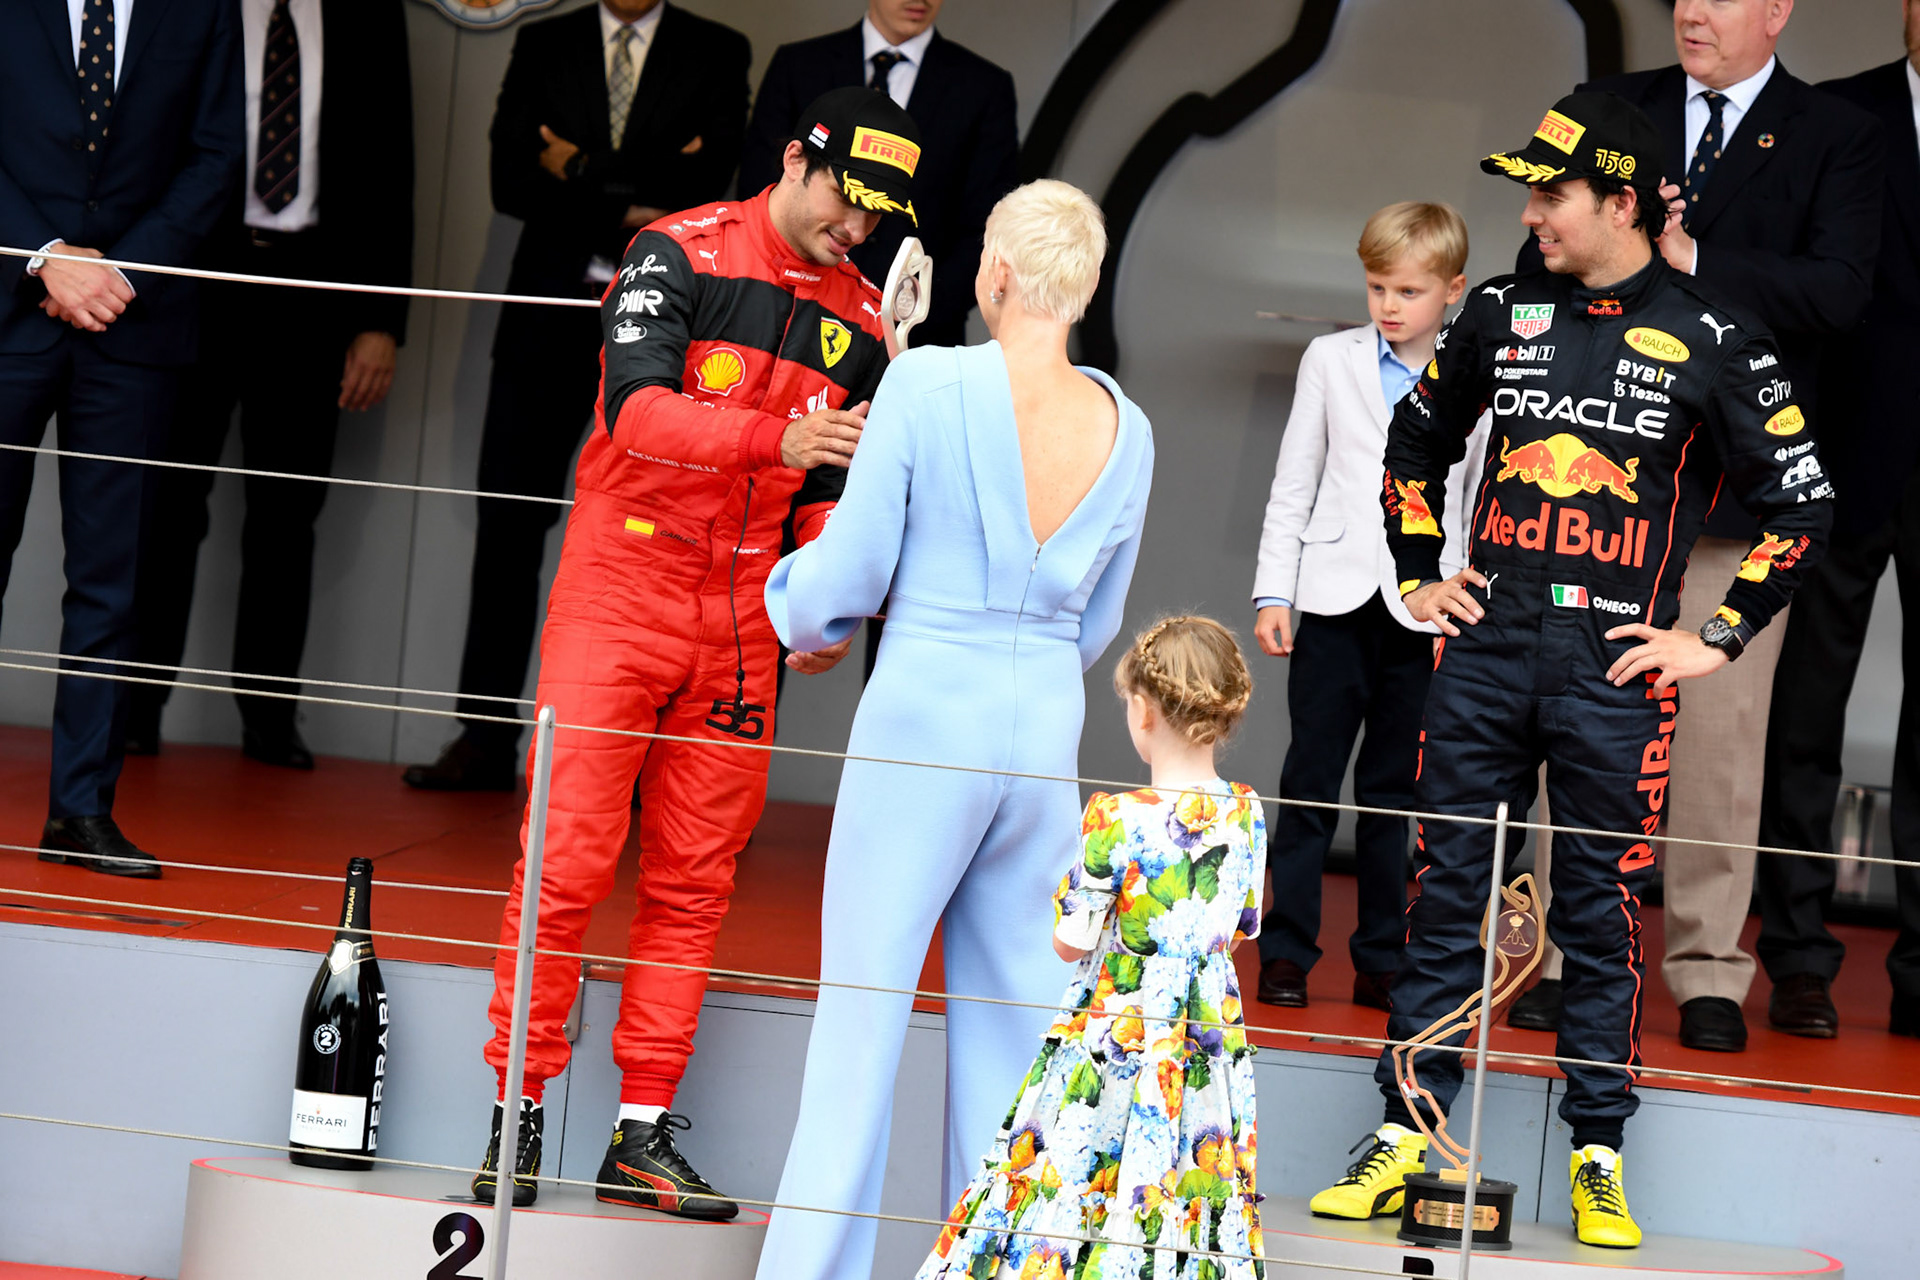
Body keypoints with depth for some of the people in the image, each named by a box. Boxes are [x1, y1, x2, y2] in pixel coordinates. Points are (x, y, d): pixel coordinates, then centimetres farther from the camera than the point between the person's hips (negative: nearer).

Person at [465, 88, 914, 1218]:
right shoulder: (683, 254, -7)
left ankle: (644, 1136, 10)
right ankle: (519, 1119, 3)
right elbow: (637, 409, -20)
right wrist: (775, 436, -32)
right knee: (569, 859, -6)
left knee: (695, 879, 5)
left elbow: (833, 491, 15)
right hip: (619, 598, -5)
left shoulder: (860, 318, 9)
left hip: (740, 625, 5)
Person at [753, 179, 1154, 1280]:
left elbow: (849, 572, -8)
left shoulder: (928, 384, -12)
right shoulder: (1125, 430, 2)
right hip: (1047, 727, 4)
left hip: (926, 720, -4)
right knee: (1016, 1006, 12)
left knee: (863, 1004, 3)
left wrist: (797, 606, 14)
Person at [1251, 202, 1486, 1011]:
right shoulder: (1332, 361, 6)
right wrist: (1273, 592, 3)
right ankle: (1286, 951, 5)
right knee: (1311, 776, 0)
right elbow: (1293, 486, 9)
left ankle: (1384, 960, 13)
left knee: (1397, 790, 6)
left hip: (1425, 610, 0)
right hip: (1336, 599, 1)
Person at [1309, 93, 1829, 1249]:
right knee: (1446, 896, 4)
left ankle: (1600, 1156, 10)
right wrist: (1420, 576, 16)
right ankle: (1405, 1133, 9)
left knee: (1605, 915, 2)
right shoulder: (1504, 313, 8)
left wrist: (1717, 639, -4)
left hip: (1617, 674, -3)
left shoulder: (1711, 340, -4)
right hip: (1486, 651, 3)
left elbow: (1800, 505, -1)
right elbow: (1416, 441, 24)